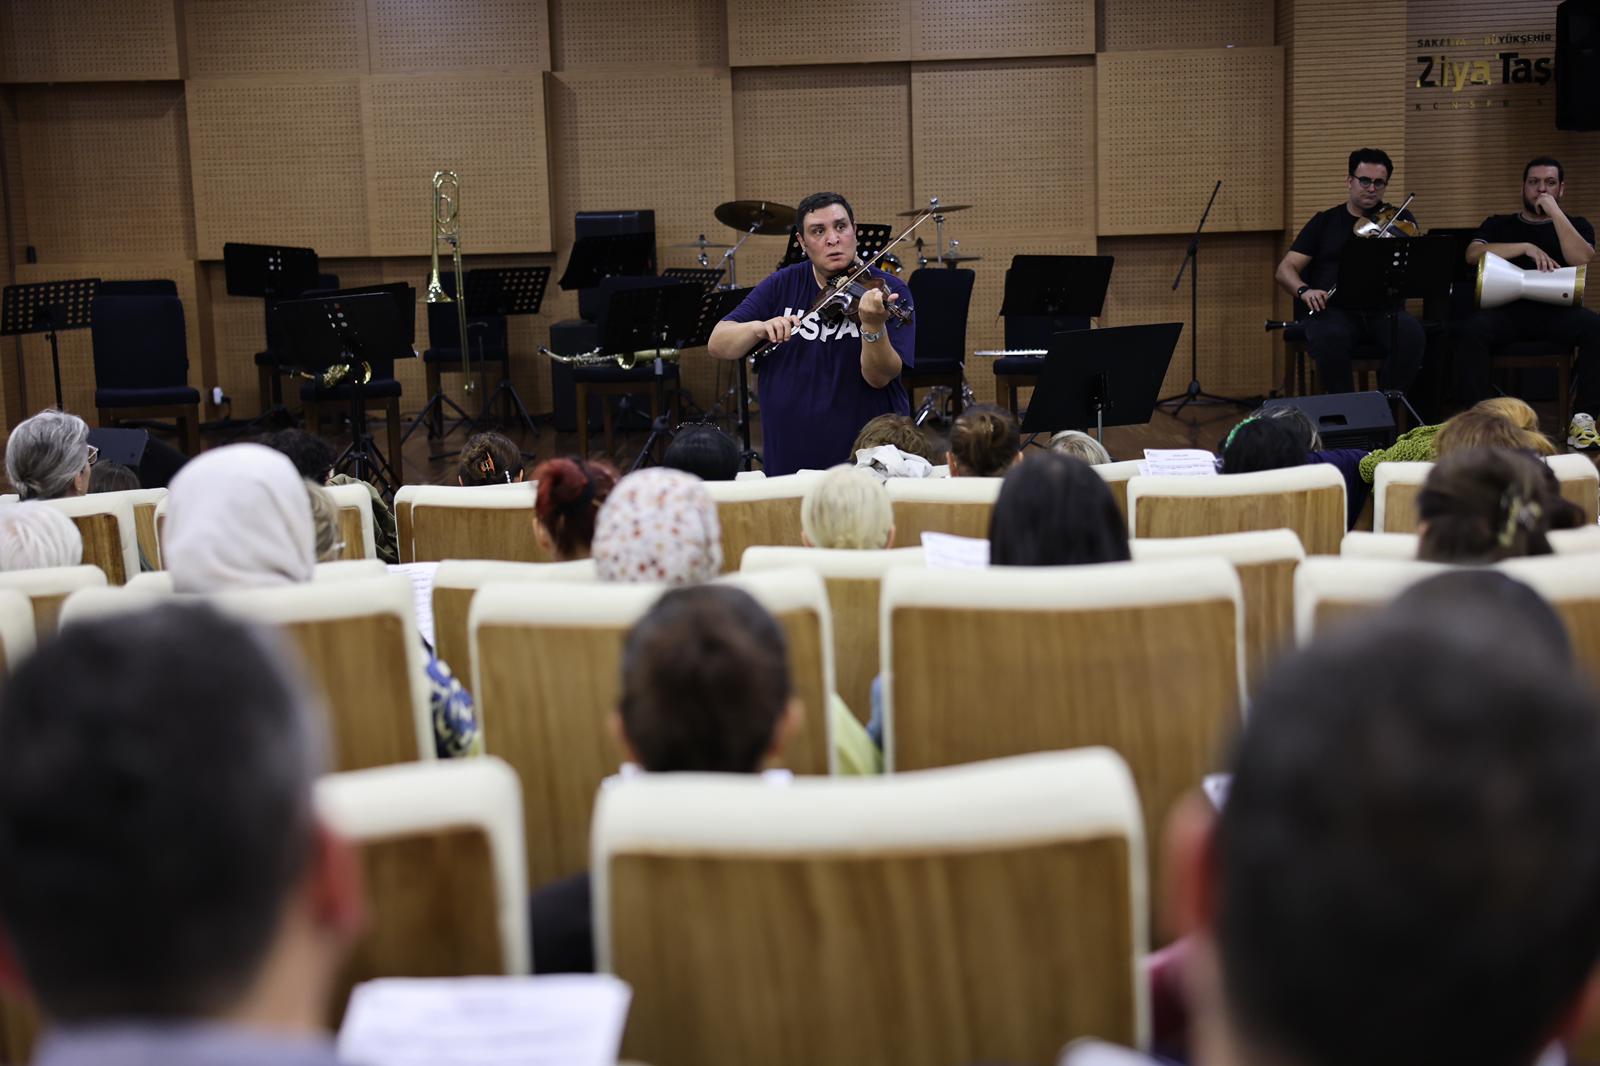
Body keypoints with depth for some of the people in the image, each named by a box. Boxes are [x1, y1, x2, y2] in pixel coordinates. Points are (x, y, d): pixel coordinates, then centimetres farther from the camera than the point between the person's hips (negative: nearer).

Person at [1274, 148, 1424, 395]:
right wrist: (1304, 290, -14)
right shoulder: (1324, 222, 15)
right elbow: (1285, 270, 8)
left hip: (1383, 310, 1)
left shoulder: (1399, 220, 17)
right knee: (1330, 338, -37)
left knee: (1412, 336, -32)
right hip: (1332, 309, -1)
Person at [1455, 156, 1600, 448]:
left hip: (1557, 311, 0)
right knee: (1470, 332, -34)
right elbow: (1473, 253, 1)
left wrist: (1554, 212, -3)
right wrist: (1527, 247, -6)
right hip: (1507, 309, 0)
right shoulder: (1499, 224, 23)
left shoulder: (1576, 225, 22)